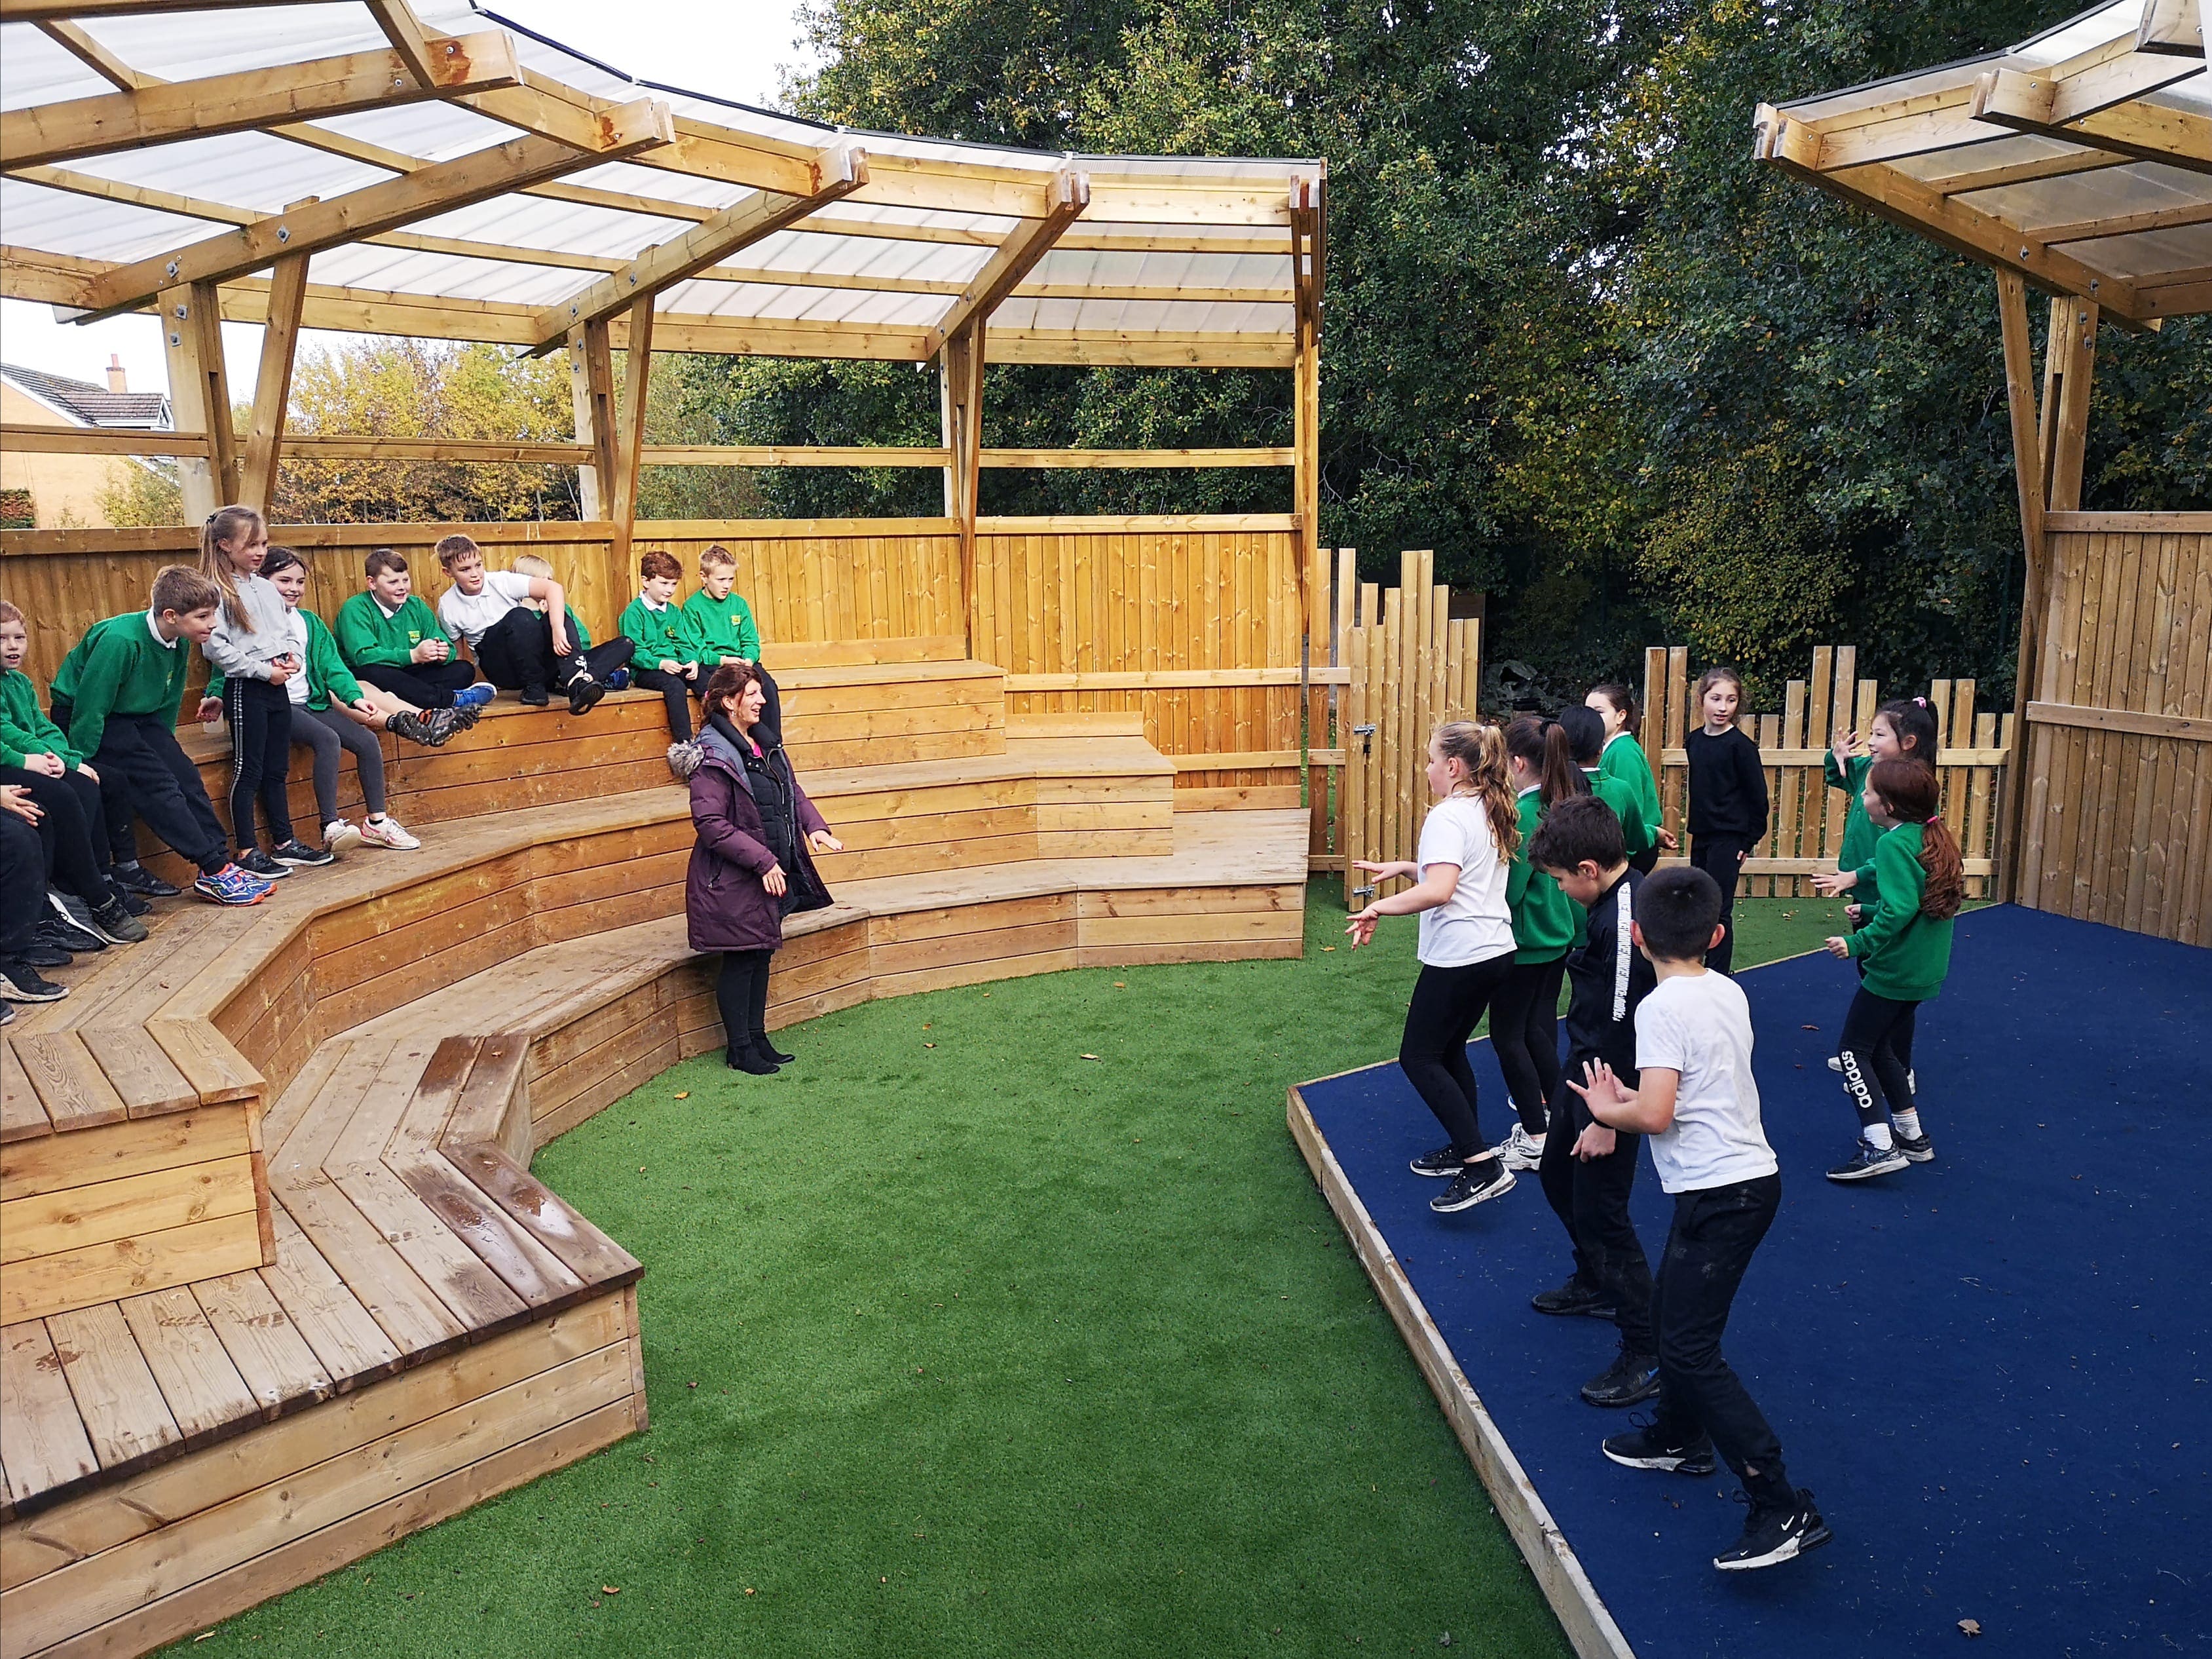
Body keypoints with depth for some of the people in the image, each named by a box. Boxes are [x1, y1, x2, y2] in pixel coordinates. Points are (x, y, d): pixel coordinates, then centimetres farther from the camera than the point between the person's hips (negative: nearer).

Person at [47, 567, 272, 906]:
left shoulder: (177, 642, -5)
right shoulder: (121, 639, -30)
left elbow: (168, 703, 10)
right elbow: (90, 706, -25)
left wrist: (165, 748, 14)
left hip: (136, 716, 8)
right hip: (81, 716, -8)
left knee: (185, 775, -8)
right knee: (156, 782, -19)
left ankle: (221, 861, -7)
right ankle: (213, 872, -20)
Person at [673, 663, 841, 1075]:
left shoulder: (764, 741, 9)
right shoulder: (713, 755, -17)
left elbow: (792, 791, 18)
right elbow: (710, 823, -22)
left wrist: (814, 827, 0)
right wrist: (762, 860, -23)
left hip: (771, 873, 8)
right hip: (732, 881, -8)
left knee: (762, 954, 15)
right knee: (740, 961, 2)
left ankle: (757, 1038, 28)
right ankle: (740, 1050, 15)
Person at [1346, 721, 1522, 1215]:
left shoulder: (1448, 817, -17)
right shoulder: (1493, 812, 12)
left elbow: (1439, 890, -31)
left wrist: (1378, 908, -23)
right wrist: (1404, 868, 19)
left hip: (1459, 958, -10)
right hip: (1497, 951, 10)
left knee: (1419, 1058, 0)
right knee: (1449, 1051, 22)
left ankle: (1484, 1166, -6)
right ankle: (1464, 1150, 29)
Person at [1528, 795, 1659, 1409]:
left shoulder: (1626, 920, -28)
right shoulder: (1618, 900, 3)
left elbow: (1624, 1028, -27)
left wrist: (1606, 1120, -21)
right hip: (1588, 1072, 11)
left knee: (1600, 1211, -3)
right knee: (1558, 1176, 26)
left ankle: (1648, 1356, 10)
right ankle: (1596, 1284, 48)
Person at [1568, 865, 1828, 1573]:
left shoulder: (1662, 1008, -19)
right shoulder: (1729, 992, 7)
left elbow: (1654, 1114, -26)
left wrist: (1607, 1110, -6)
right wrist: (1632, 1095, 12)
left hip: (1719, 1192, -9)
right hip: (1749, 1174, 9)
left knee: (1690, 1346, -5)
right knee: (1673, 1312, 24)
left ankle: (1784, 1509, -5)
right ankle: (1681, 1437, 43)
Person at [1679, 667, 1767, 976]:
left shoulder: (1741, 745, -13)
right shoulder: (1693, 741, 6)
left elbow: (1758, 796, -10)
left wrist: (1751, 839, -8)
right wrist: (1695, 825, 16)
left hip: (1729, 839, -7)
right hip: (1701, 835, 7)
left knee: (1719, 911, -4)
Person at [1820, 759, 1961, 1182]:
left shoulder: (1894, 843, -19)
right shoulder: (1934, 837, 9)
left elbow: (1898, 911, -28)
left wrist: (1858, 944, -23)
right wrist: (1869, 911, 19)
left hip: (1893, 970, -9)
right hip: (1924, 969, 9)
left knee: (1853, 1050, -2)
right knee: (1881, 1048, 20)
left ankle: (1879, 1146, -6)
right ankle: (1912, 1135, 27)